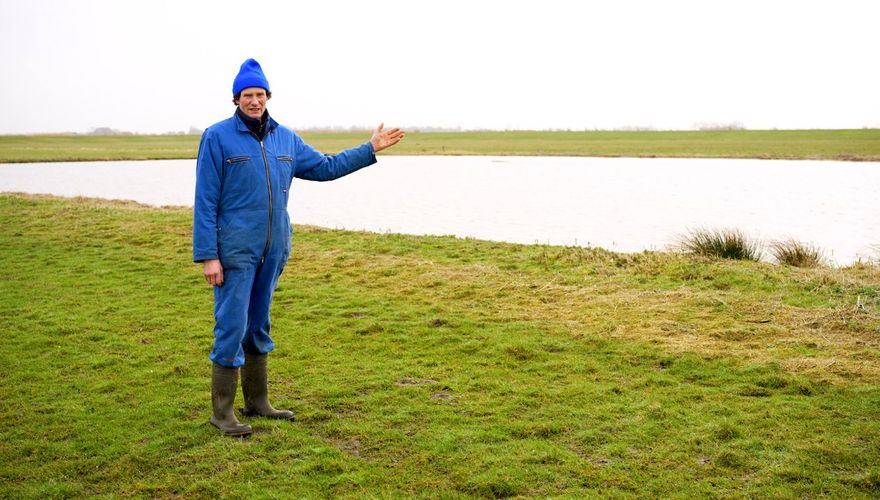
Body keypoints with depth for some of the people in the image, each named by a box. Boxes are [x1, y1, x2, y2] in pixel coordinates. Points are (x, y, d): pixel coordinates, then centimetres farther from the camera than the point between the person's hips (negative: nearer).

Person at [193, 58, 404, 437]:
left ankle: (257, 401, 25)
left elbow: (325, 167, 20)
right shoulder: (217, 137, -7)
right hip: (234, 249, -6)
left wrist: (370, 149, 16)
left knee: (258, 325, 14)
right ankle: (221, 412, 6)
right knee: (232, 326, -5)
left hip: (273, 249, 6)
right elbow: (205, 202, -9)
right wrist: (207, 256, -14)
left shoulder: (285, 139, 10)